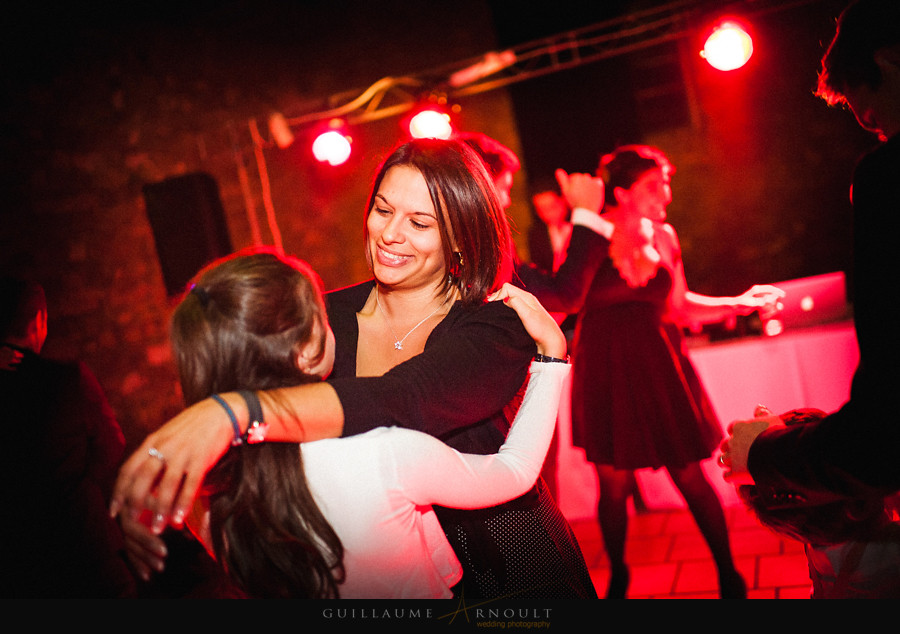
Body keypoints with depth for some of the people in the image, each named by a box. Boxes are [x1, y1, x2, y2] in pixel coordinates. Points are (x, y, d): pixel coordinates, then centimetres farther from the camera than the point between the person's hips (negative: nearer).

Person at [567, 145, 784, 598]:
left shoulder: (664, 235, 6)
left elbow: (677, 304, 15)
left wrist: (739, 303, 11)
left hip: (659, 365, 3)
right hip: (607, 372, -3)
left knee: (690, 477, 6)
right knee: (613, 485, 8)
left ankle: (728, 573, 25)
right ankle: (617, 577, 31)